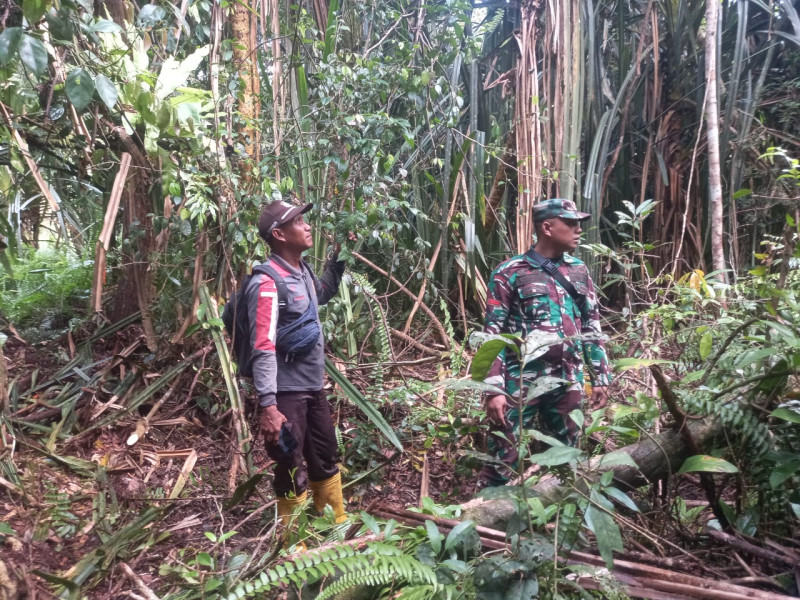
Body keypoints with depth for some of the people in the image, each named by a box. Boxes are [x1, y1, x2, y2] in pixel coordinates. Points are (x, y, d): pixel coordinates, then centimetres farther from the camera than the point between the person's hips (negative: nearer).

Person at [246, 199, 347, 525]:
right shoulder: (268, 284, -21)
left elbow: (323, 294, 29)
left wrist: (337, 258, 18)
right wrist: (267, 406, -30)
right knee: (293, 472, 4)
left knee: (326, 459, 22)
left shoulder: (302, 270, 6)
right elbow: (263, 349, -26)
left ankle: (339, 525, 41)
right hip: (285, 393, -9)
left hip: (313, 388, 9)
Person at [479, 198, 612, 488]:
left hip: (568, 383, 5)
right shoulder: (510, 273, -5)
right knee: (502, 460, -2)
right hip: (520, 382, -5)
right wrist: (493, 389, -14)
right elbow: (492, 336, -8)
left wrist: (600, 378, 12)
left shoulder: (579, 272, 10)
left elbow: (591, 328, 16)